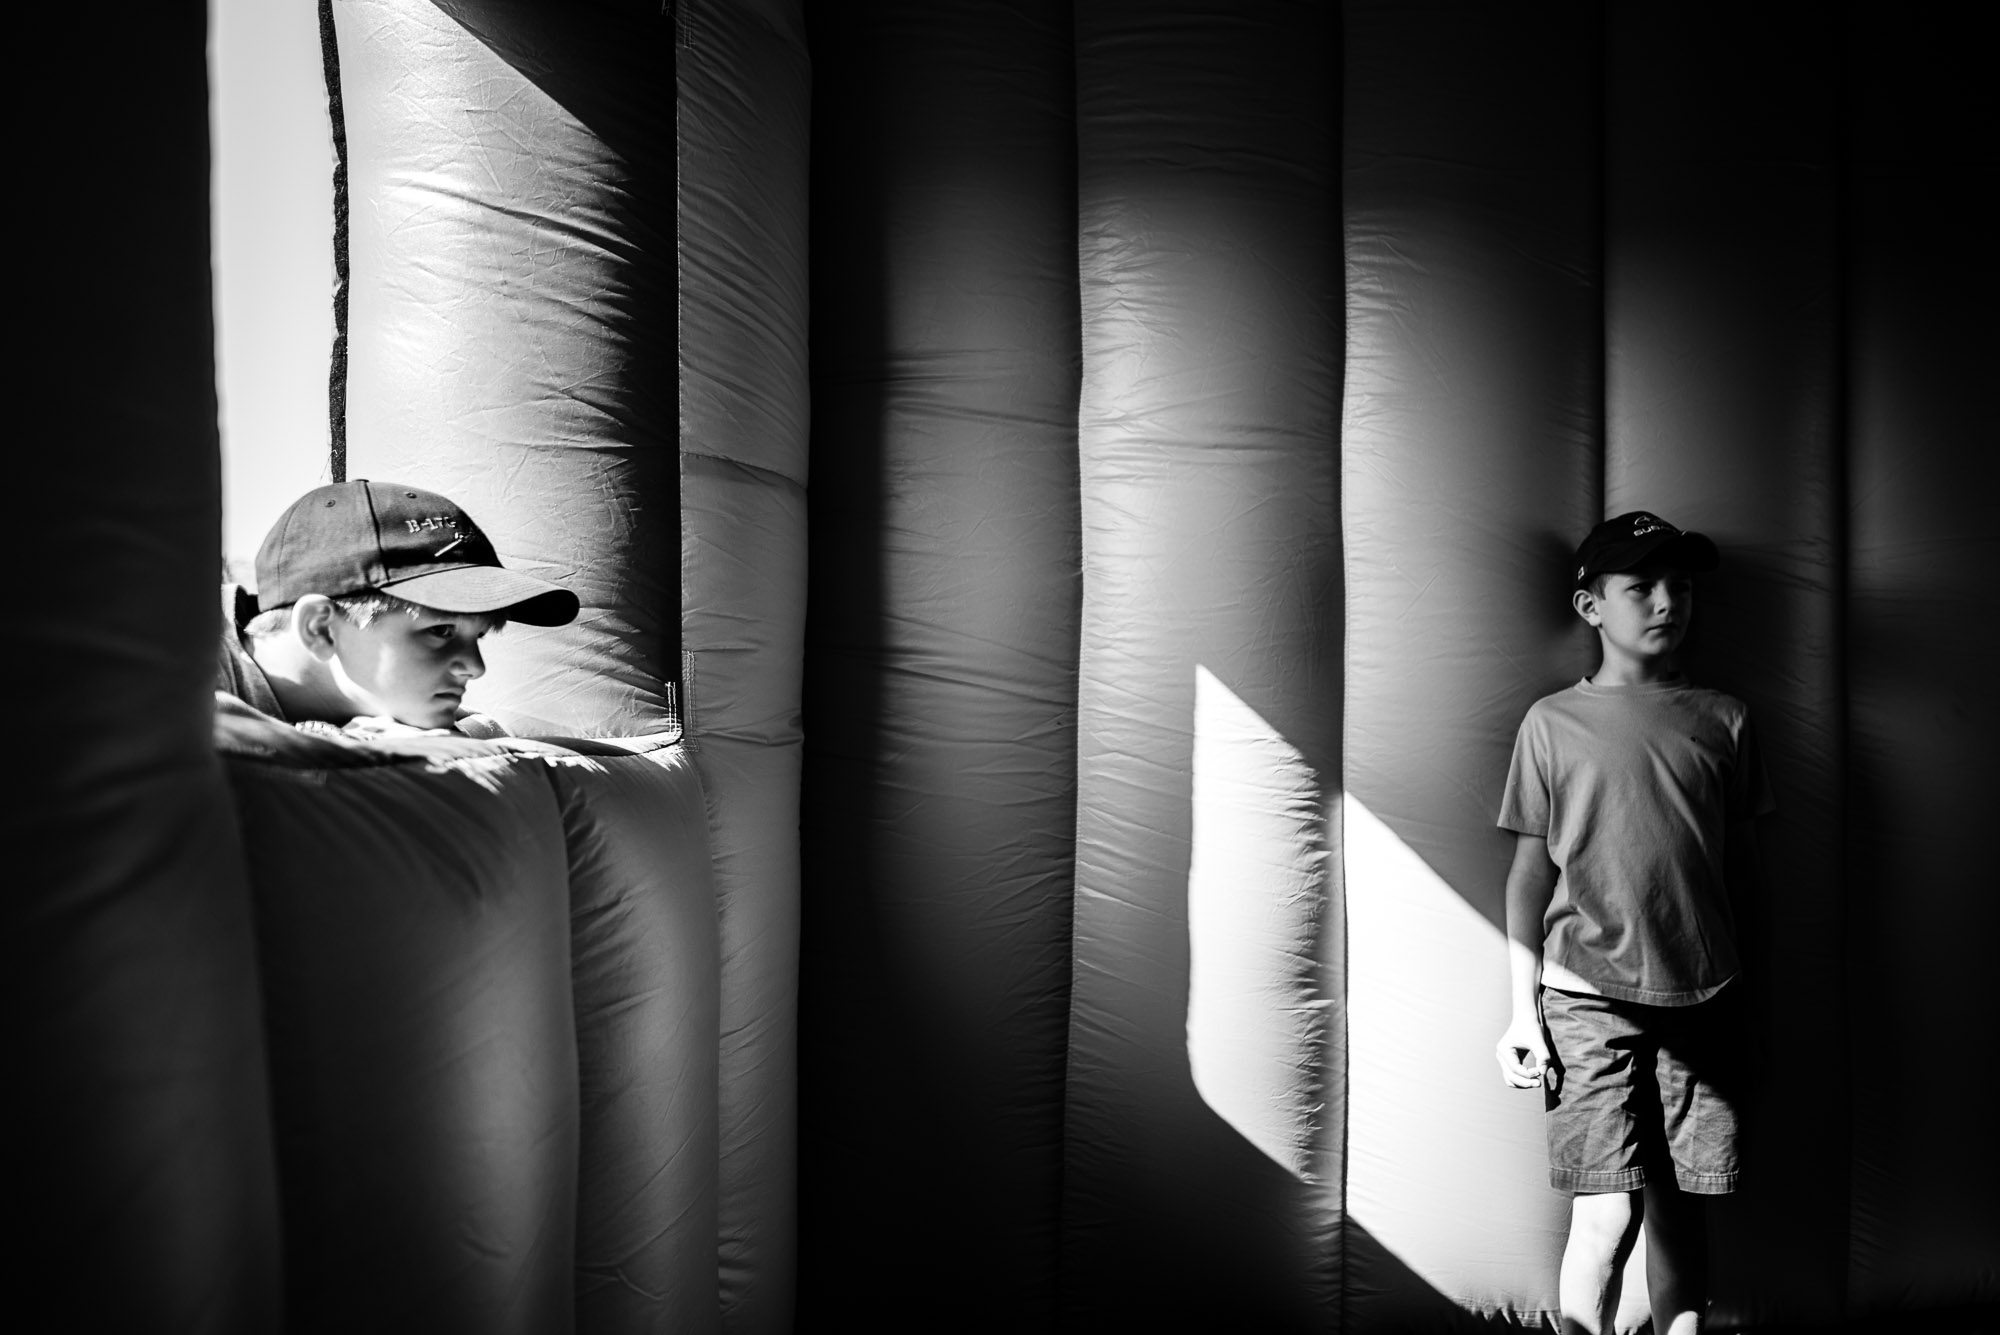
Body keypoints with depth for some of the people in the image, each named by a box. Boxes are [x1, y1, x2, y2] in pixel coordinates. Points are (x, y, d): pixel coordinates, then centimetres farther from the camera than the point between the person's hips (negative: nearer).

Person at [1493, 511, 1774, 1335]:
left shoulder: (1722, 721, 8)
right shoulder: (1553, 723, 2)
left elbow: (1739, 863, 13)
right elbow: (1531, 871, 3)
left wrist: (1740, 998, 13)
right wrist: (1522, 1011, 0)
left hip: (1701, 997, 3)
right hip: (1589, 998, -2)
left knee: (1681, 1203, 10)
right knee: (1608, 1212, -7)